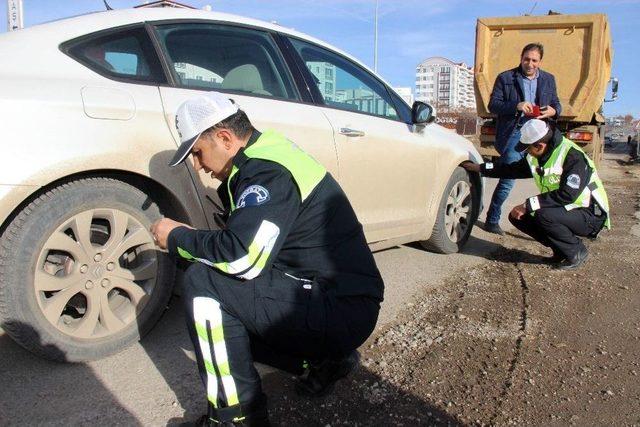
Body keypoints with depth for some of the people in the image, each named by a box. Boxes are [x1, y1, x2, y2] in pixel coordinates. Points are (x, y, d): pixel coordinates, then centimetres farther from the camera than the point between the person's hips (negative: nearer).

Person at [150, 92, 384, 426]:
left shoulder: (268, 172, -19)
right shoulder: (266, 156, 13)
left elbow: (240, 258, -28)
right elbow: (242, 244, 20)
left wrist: (176, 237, -11)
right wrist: (185, 239, 10)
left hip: (342, 313, -10)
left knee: (203, 282, -15)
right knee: (221, 312, 18)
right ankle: (326, 359, 18)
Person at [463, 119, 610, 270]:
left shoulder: (573, 156, -25)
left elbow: (567, 195, -34)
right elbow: (513, 170, 15)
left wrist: (527, 205, -32)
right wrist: (479, 168, 12)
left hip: (590, 216, -8)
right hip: (564, 210, 8)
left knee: (544, 216, -34)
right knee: (517, 216, -3)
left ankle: (577, 252, -7)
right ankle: (562, 250, 6)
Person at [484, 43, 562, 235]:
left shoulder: (548, 79, 15)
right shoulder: (505, 78, 3)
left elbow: (556, 104, 20)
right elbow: (493, 105, -3)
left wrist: (553, 111, -6)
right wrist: (517, 106, -20)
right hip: (514, 134, -4)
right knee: (508, 178, -9)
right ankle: (492, 220, 3)